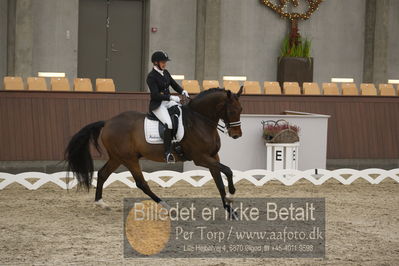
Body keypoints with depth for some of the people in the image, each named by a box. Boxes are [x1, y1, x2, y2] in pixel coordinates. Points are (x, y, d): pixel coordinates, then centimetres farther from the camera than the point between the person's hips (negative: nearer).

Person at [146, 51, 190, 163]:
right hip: (157, 104, -8)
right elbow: (155, 95, -19)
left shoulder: (165, 73, 12)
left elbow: (174, 84, 17)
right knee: (169, 124, -27)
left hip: (168, 102, 8)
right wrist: (171, 97, -25)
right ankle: (167, 153, -24)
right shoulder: (151, 76, -11)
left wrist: (182, 91, -3)